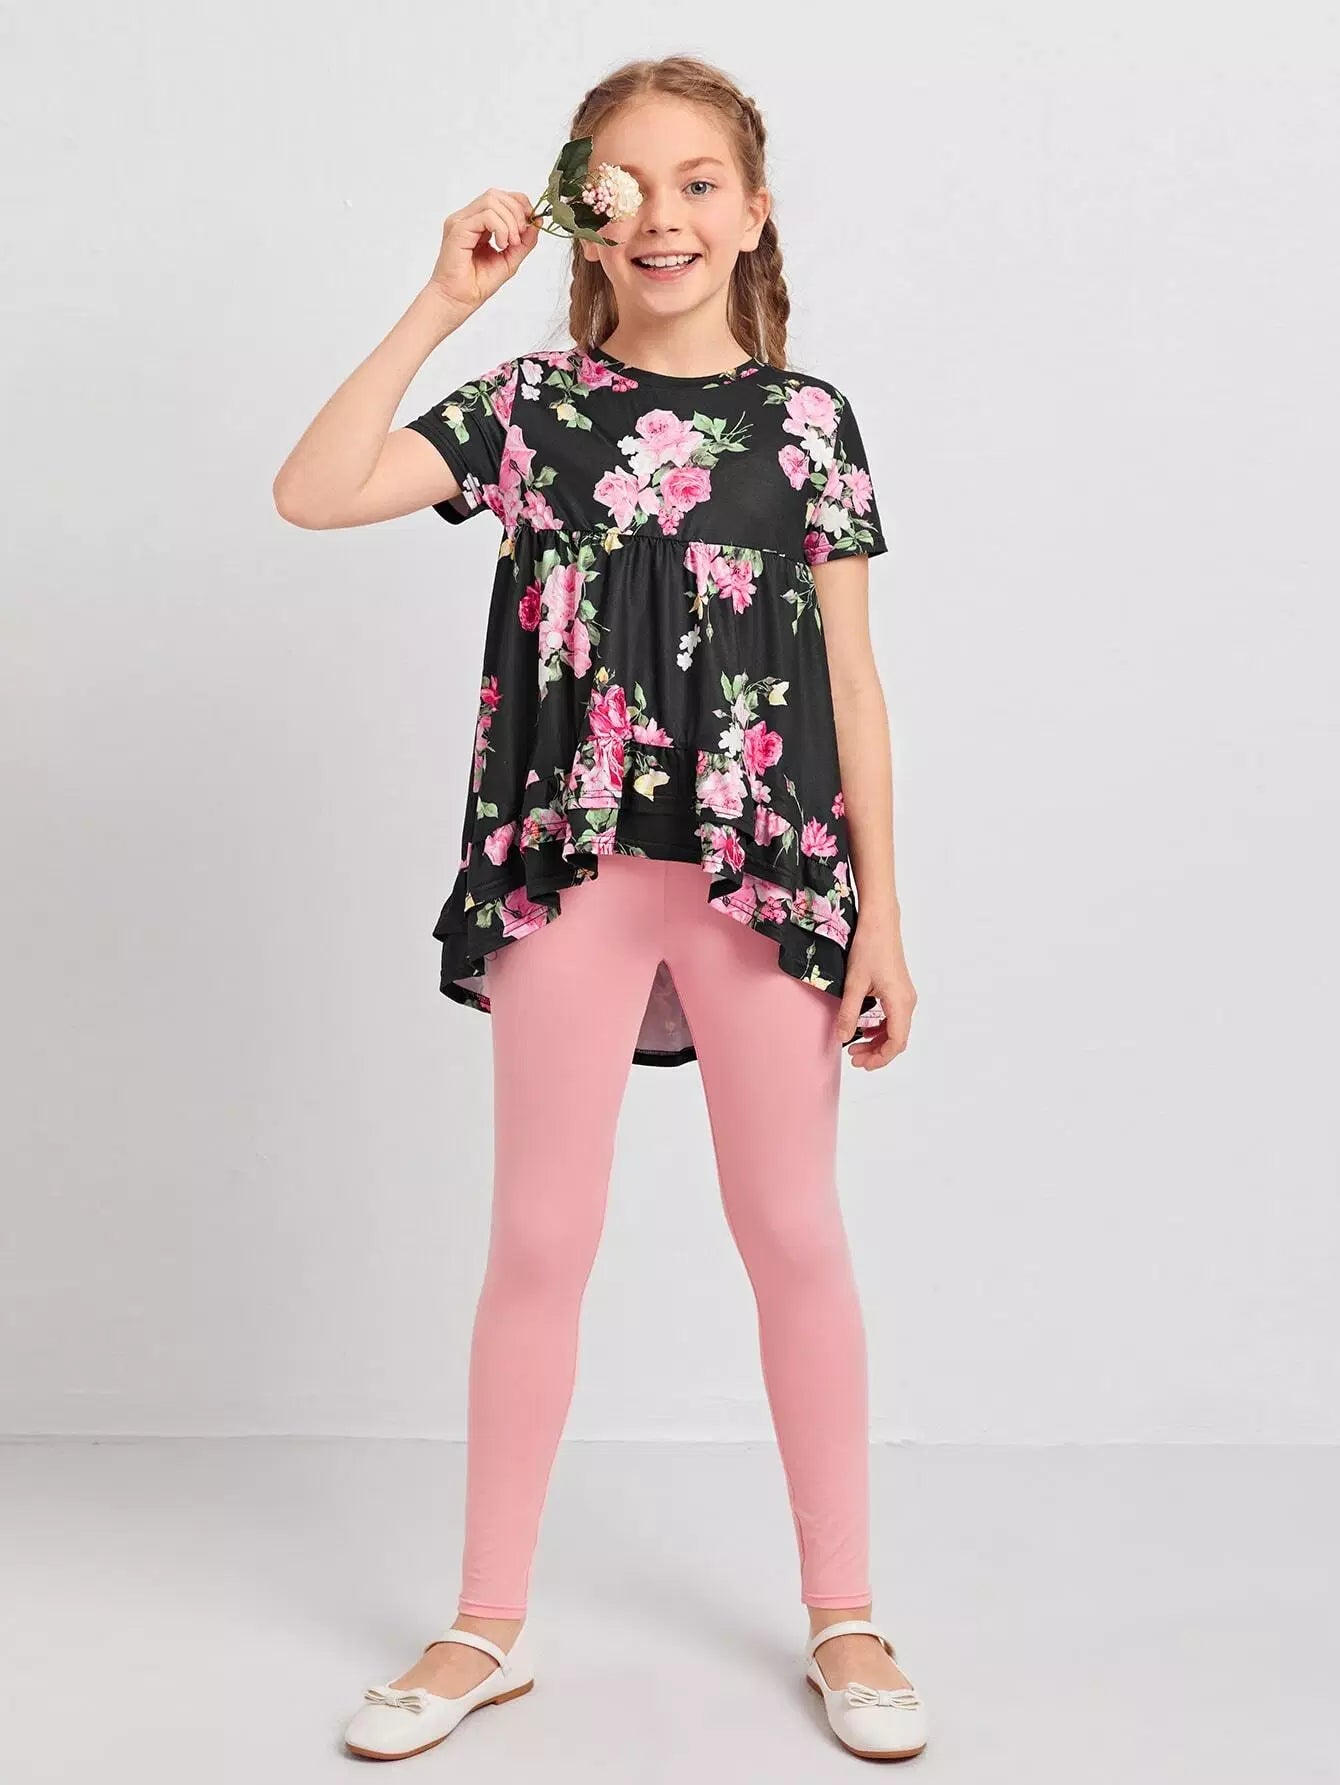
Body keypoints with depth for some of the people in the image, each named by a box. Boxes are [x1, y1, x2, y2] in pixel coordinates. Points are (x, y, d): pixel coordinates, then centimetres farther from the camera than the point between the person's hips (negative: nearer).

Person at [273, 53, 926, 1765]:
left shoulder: (807, 418, 5)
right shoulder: (529, 404, 5)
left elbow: (851, 679, 5)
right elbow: (312, 492, -7)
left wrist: (880, 909, 1)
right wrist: (442, 303, -6)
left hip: (764, 868, 0)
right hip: (571, 864, 0)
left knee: (795, 1234, 7)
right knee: (539, 1238, 5)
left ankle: (844, 1616, 23)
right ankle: (488, 1625, 20)